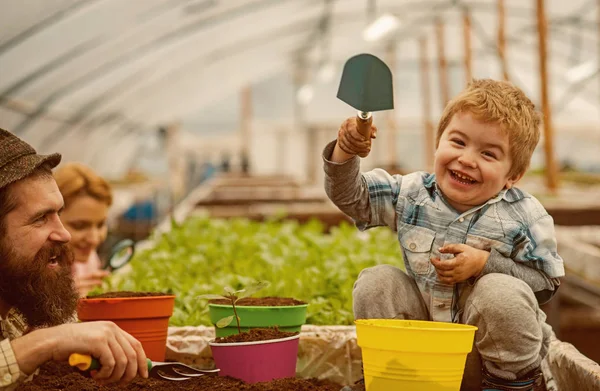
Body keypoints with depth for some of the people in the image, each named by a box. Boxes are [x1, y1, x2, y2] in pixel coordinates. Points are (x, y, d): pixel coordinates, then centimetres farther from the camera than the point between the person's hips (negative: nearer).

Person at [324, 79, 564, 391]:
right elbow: (351, 197, -2)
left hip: (499, 347, -3)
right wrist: (345, 154, -22)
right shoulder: (411, 194, -5)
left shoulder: (523, 216, -14)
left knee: (501, 291, -33)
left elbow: (547, 283, -13)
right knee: (375, 282, -15)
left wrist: (485, 264, -25)